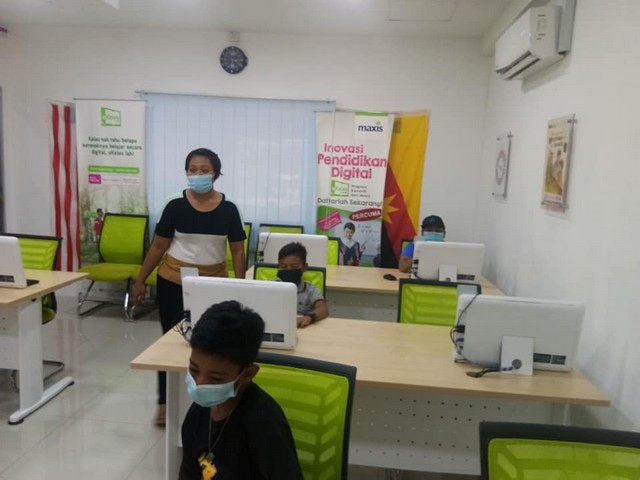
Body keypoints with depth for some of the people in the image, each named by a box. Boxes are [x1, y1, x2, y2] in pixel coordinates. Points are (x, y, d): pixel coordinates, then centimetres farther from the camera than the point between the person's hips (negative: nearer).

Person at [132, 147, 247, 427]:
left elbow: (237, 250, 1)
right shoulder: (176, 207, -6)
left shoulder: (228, 210, -4)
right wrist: (140, 281, 2)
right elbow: (158, 247, 0)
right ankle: (165, 401, 22)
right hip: (173, 283, 0)